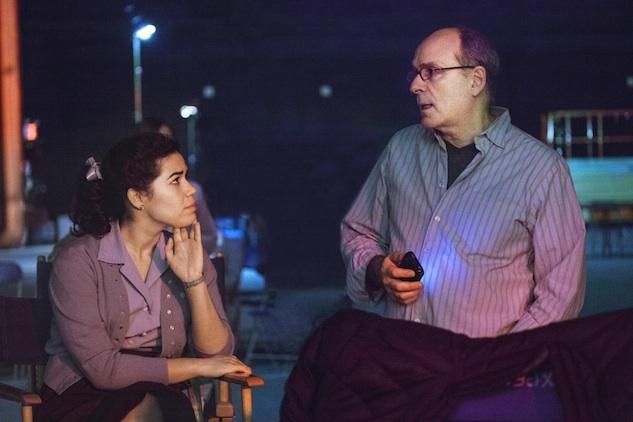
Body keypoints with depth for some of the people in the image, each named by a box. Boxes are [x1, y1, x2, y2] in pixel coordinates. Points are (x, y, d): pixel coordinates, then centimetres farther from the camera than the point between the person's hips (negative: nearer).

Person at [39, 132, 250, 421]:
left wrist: (194, 280, -14)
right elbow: (102, 369, -15)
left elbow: (217, 353, 0)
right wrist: (199, 367, -8)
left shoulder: (190, 254, 5)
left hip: (159, 399, 5)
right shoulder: (78, 260, -11)